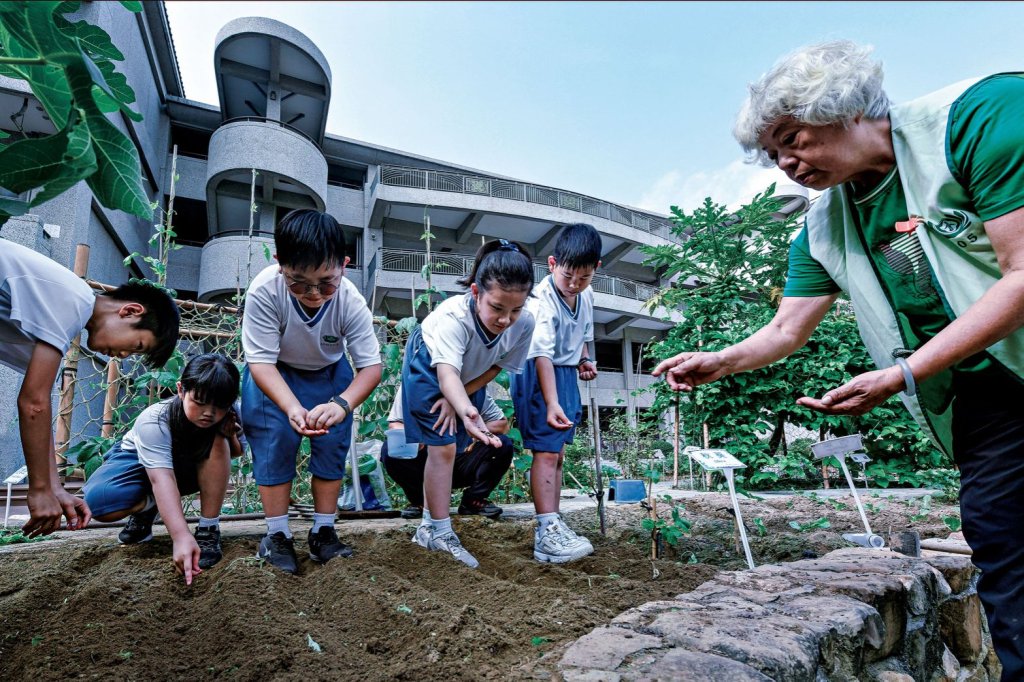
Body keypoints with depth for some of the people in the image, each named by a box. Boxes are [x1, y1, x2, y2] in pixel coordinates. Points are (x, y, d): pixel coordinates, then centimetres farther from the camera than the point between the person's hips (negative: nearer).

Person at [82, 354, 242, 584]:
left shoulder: (228, 416, -24)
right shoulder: (153, 421, -35)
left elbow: (236, 452, -6)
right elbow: (161, 480, -47)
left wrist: (230, 437, -32)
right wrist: (181, 536, -59)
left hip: (188, 467, 2)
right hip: (142, 463, -2)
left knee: (218, 441, -30)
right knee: (97, 500, -32)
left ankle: (208, 530, -21)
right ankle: (147, 508, 2)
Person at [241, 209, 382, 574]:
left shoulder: (350, 301, -32)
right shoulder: (264, 291, -37)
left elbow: (371, 365, -28)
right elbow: (261, 361, -32)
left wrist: (342, 403, -48)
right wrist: (292, 407, -49)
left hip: (329, 373, 1)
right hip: (274, 374, -1)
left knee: (333, 444, -4)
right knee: (275, 443, -10)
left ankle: (323, 532, 12)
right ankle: (277, 534, 8)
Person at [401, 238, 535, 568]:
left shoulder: (524, 322, -30)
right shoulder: (454, 316, -44)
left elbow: (497, 366, -15)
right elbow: (447, 373, -55)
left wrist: (458, 398, -20)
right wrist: (468, 411, -75)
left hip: (471, 377, 5)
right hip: (429, 365, -4)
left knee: (453, 448, 9)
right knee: (443, 447, -11)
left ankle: (429, 526, 25)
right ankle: (440, 533, 3)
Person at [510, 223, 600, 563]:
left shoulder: (586, 296, 4)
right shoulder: (542, 301, -22)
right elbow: (542, 356, -30)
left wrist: (584, 360, 3)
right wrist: (551, 404, -37)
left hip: (567, 375, 9)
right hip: (538, 376, -8)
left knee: (557, 454, 11)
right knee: (546, 451, -13)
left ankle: (553, 527, 20)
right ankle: (547, 531, -10)